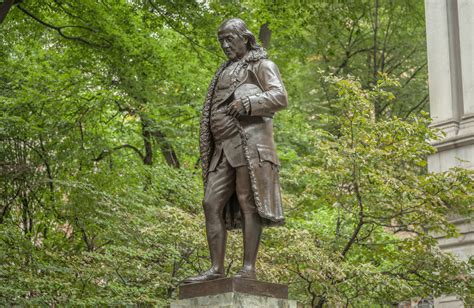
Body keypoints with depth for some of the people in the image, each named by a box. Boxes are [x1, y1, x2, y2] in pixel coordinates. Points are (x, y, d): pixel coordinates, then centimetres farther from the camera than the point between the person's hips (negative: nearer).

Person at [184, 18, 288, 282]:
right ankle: (217, 269, -4)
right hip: (225, 147, 8)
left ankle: (249, 269, -14)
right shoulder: (226, 73, 30)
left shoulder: (262, 65, 7)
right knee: (213, 204, -3)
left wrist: (245, 105, -18)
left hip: (250, 142, -8)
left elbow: (280, 98, -8)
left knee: (249, 204, -12)